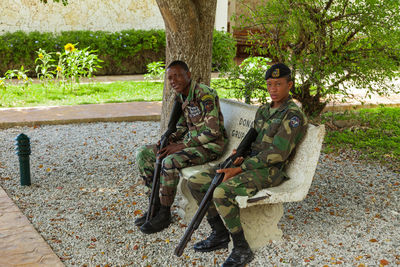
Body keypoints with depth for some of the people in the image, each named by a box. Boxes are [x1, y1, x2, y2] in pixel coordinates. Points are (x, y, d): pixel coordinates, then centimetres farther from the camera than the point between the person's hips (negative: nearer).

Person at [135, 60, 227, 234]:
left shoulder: (205, 95, -21)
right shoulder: (179, 97, 6)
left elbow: (212, 131, -24)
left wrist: (182, 146, -22)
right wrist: (170, 139, -5)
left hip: (211, 144, -9)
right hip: (190, 141, 9)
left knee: (170, 162, -33)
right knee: (143, 154, -1)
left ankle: (164, 214, -15)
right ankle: (156, 204, 7)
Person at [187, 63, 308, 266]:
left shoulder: (293, 116, -11)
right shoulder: (263, 110, 16)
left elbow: (277, 154, -18)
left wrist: (239, 169, -19)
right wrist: (241, 157, -1)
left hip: (269, 171, -9)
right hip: (250, 163, 9)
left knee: (222, 193, -32)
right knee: (195, 182, -2)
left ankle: (241, 249, -16)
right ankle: (219, 235, 7)